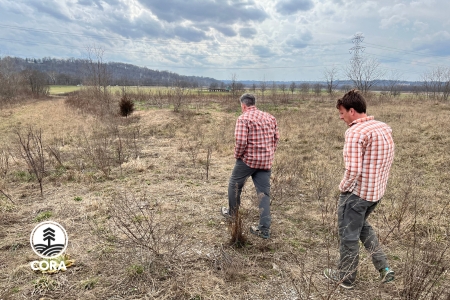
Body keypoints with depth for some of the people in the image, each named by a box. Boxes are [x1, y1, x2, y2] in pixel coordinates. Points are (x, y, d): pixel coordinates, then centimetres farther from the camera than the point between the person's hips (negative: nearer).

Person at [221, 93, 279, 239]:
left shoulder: (243, 118, -12)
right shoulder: (270, 117, 9)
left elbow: (241, 140, -21)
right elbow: (276, 137, 11)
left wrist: (237, 155, -5)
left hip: (248, 159, -5)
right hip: (266, 161, 5)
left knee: (235, 184, 20)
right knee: (264, 193, 7)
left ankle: (232, 212, 38)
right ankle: (264, 229, 7)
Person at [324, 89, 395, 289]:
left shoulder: (355, 132, -22)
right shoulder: (384, 128, 4)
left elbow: (353, 170, -27)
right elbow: (387, 160, 13)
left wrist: (343, 186, -10)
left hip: (356, 192, -8)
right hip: (377, 191, 8)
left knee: (349, 235, 10)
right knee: (362, 226, 30)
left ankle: (346, 278, 28)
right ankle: (384, 268, 29)